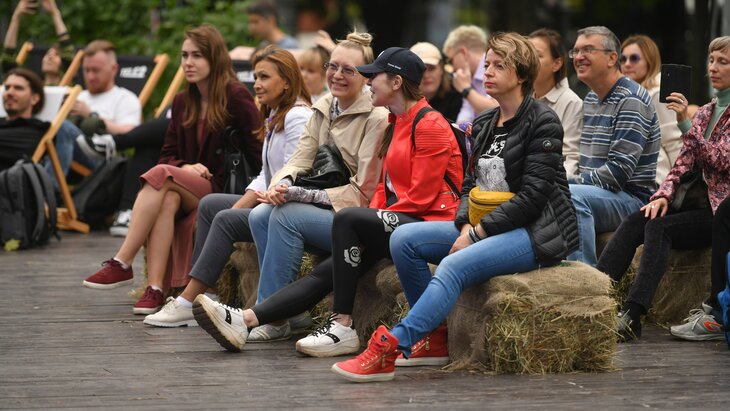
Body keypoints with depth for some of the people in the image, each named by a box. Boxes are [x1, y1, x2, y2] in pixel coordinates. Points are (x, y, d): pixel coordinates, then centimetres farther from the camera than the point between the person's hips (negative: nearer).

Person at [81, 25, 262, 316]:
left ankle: (122, 264, -32)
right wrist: (186, 168, -8)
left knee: (161, 175, -28)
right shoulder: (182, 102, 14)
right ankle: (155, 289, -41)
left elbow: (260, 153, -8)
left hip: (225, 192, -5)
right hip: (190, 191, 5)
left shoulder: (236, 98, -5)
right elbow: (167, 155, 13)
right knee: (168, 199, -32)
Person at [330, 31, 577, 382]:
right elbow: (470, 185, 14)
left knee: (455, 265, -33)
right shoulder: (484, 125, 15)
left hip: (535, 233, -8)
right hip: (480, 228, 8)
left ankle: (387, 350, -43)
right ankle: (434, 339, -5)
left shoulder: (542, 122, -8)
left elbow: (532, 195, -15)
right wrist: (466, 227, -7)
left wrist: (478, 233, -18)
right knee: (403, 238, -8)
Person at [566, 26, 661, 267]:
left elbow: (619, 170, -21)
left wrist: (570, 184, -19)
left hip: (632, 199, -9)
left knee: (571, 197, -35)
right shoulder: (591, 99, 18)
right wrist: (570, 182, 5)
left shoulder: (631, 100, -13)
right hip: (596, 193, 9)